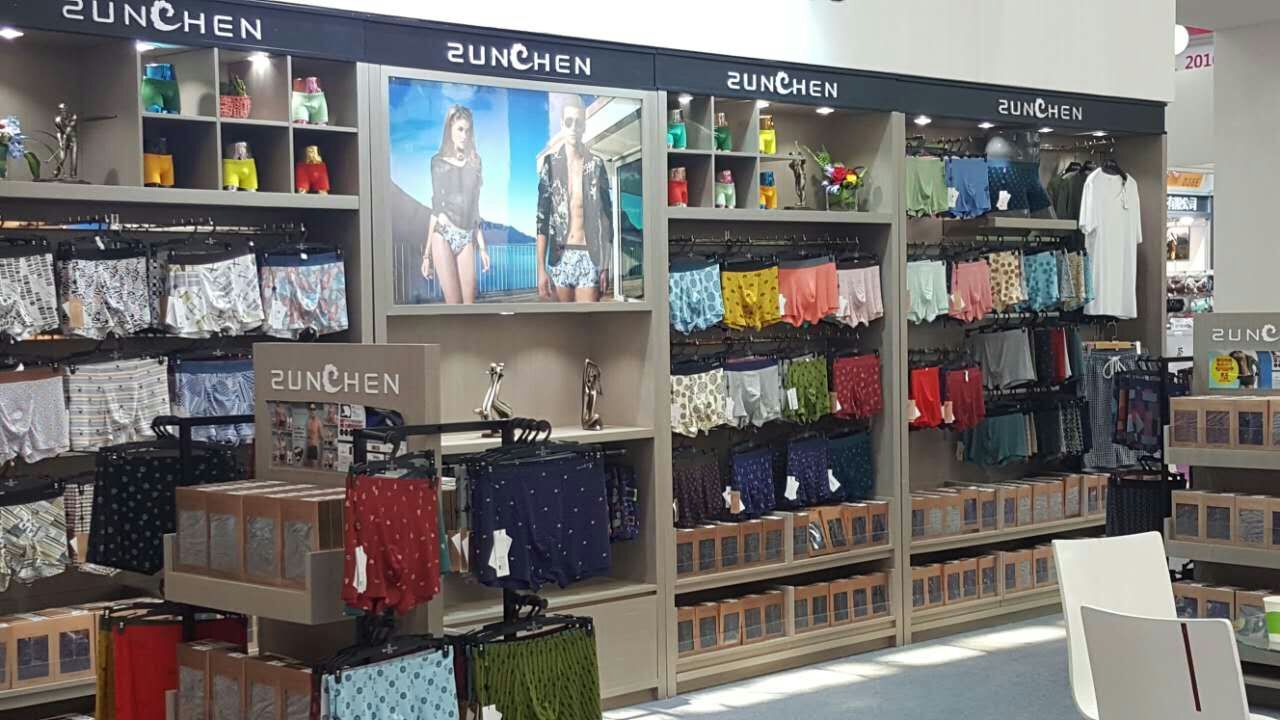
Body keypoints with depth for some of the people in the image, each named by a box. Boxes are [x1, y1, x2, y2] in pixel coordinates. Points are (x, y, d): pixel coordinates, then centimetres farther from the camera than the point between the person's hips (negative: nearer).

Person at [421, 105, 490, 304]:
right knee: (454, 305, -8)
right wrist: (427, 252, 2)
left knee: (469, 305, -3)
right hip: (444, 236, -3)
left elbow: (474, 207, 15)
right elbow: (435, 207, 5)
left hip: (467, 238, 3)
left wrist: (482, 245, 11)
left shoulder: (474, 162, 12)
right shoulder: (439, 162, 4)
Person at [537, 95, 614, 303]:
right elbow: (542, 218, 2)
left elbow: (606, 217, 8)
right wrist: (541, 268, -5)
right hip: (559, 257, 0)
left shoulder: (596, 165, 6)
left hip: (590, 256, 0)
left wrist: (606, 266, 2)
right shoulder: (550, 163, 5)